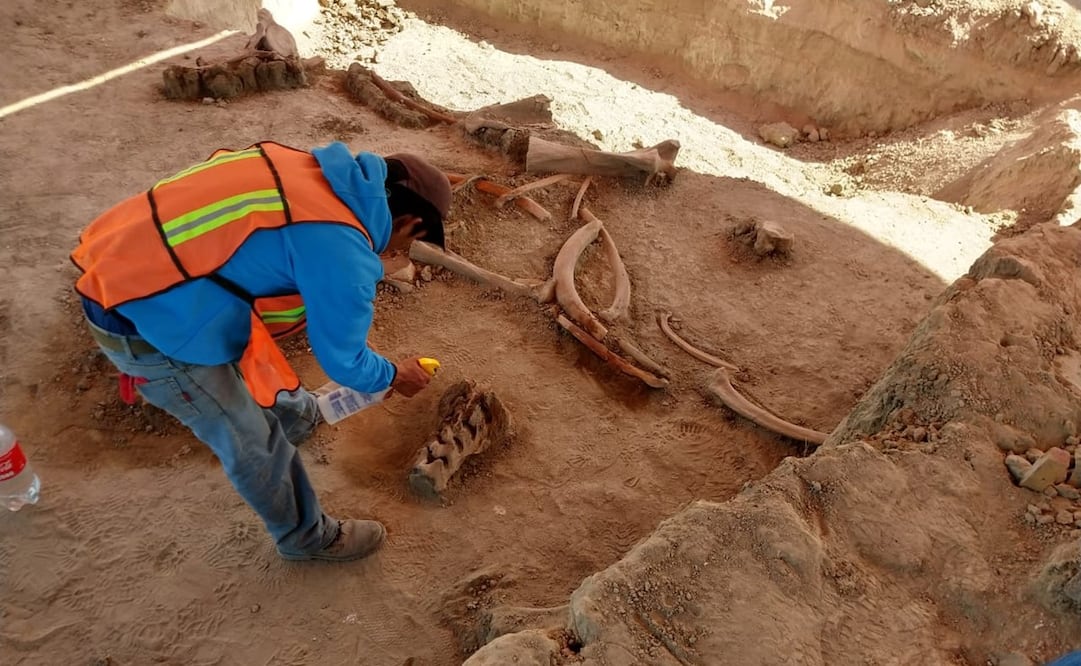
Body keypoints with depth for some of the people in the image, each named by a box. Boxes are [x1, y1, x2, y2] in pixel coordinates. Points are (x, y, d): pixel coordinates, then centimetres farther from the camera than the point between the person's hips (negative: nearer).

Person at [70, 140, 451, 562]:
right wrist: (393, 377, 10)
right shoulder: (343, 252, -23)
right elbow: (341, 359, -10)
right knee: (252, 443, 9)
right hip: (145, 318, -9)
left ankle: (292, 415, 61)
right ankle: (307, 536, 32)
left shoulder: (315, 174, 3)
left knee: (248, 361, 33)